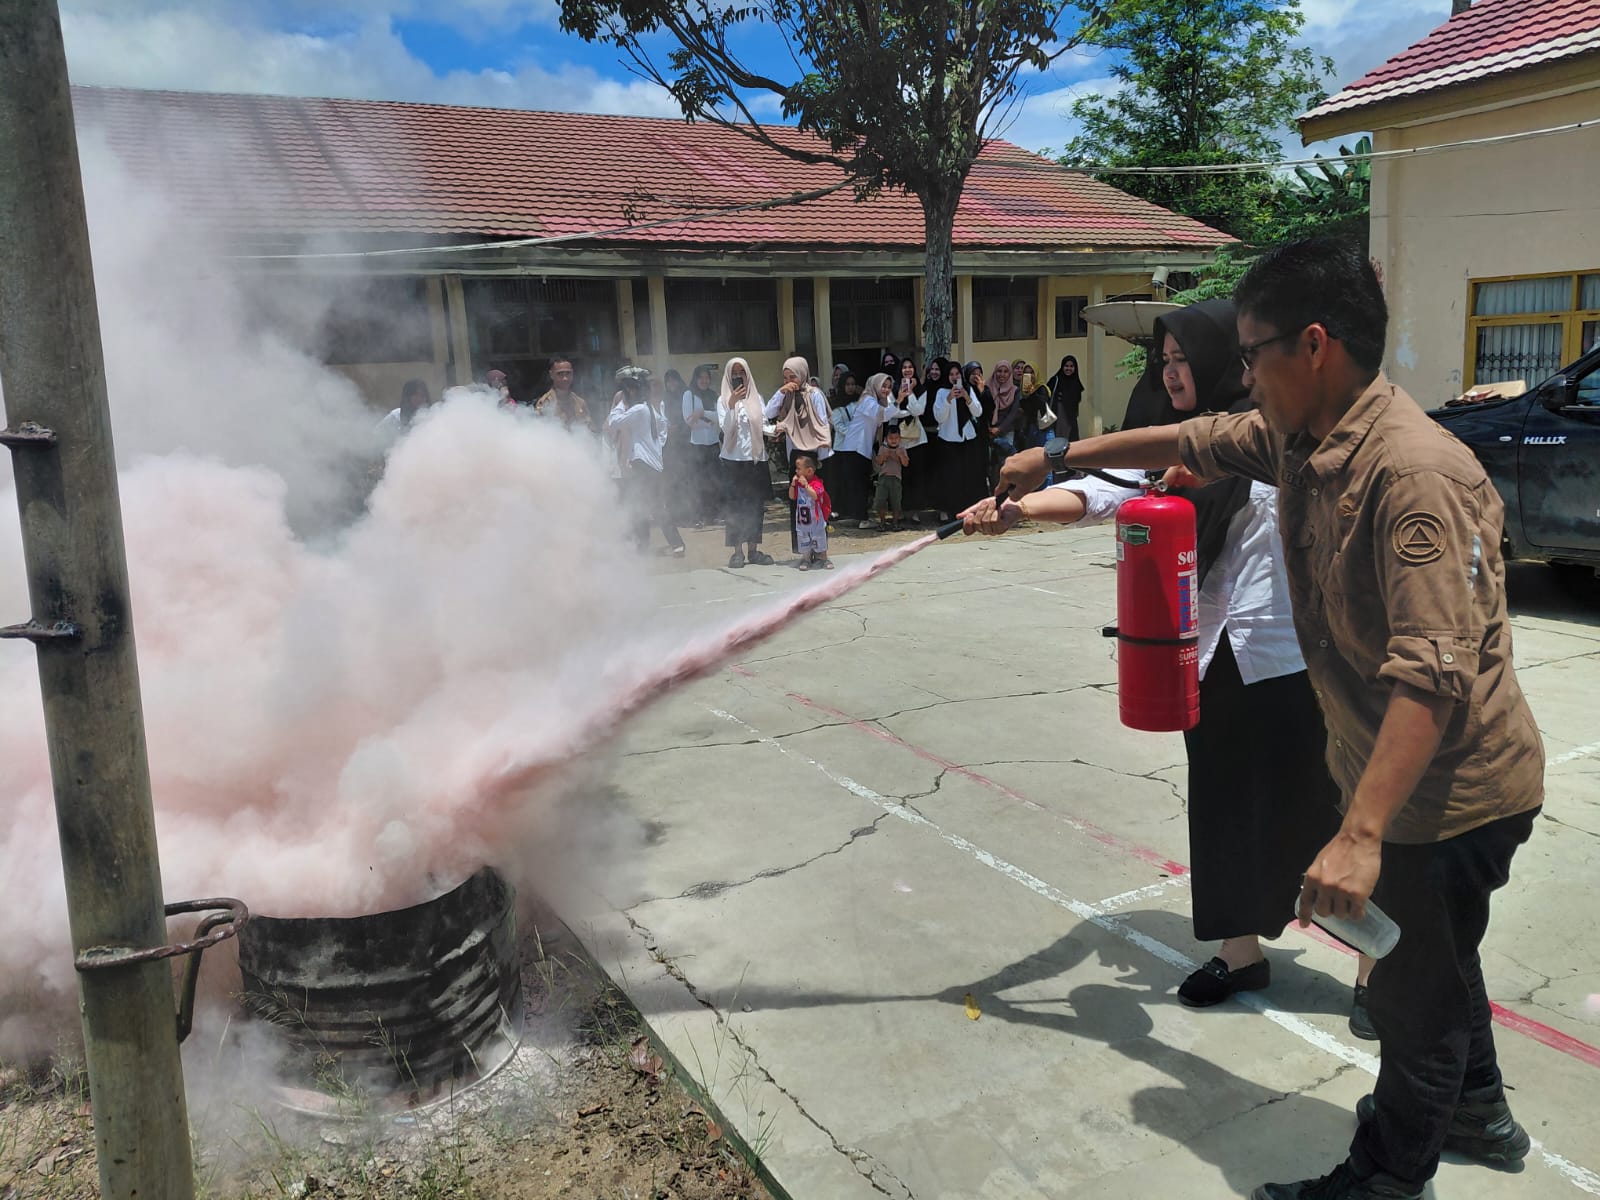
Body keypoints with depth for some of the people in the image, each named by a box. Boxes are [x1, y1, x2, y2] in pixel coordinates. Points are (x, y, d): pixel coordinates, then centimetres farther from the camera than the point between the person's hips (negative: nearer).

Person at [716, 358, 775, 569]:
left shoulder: (756, 397, 9)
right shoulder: (723, 400, 0)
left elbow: (762, 424, 11)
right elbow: (725, 427, -11)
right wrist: (732, 404, -21)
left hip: (755, 457, 3)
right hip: (733, 458, -3)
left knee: (756, 505, 5)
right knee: (734, 506, -3)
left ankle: (752, 550, 13)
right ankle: (737, 551, 2)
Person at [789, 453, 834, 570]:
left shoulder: (816, 482, -16)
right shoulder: (798, 482, 3)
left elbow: (815, 496, -30)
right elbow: (792, 497, 4)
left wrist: (806, 485, -35)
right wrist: (793, 484, -9)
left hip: (815, 518, -5)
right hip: (801, 518, 5)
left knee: (819, 538, 5)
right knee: (803, 539, 8)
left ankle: (823, 559, 17)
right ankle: (806, 560, 17)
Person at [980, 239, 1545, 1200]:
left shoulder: (1415, 472, -30)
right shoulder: (1296, 435, -2)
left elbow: (1433, 674, -34)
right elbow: (1187, 443, 15)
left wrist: (1360, 835, -38)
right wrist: (1054, 459, 22)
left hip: (1452, 787, -9)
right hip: (1390, 766, 9)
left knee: (1416, 988, 10)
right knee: (1433, 957, 28)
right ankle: (1477, 1112, 52)